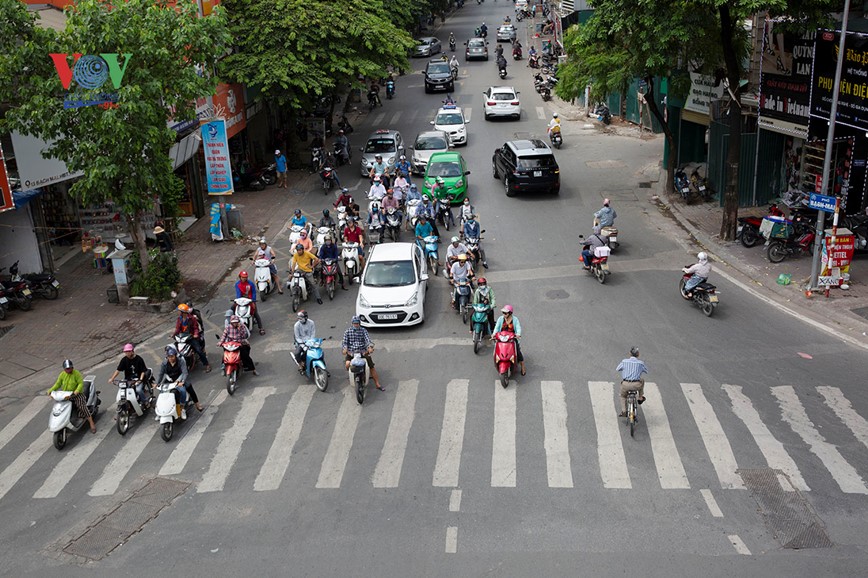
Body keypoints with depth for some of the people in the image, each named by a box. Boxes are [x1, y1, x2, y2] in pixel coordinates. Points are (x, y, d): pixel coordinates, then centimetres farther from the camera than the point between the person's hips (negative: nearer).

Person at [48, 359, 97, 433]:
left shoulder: (76, 373, -12)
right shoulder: (62, 374, 4)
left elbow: (81, 383, -17)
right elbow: (58, 384, 7)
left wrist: (77, 391, -34)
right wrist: (50, 390, -8)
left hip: (76, 394, -5)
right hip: (65, 395, 5)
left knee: (82, 407, -20)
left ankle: (92, 424, -18)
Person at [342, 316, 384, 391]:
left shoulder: (363, 330, 7)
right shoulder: (347, 332, 9)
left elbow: (368, 339, -6)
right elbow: (344, 342, 0)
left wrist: (370, 347, -27)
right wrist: (344, 348, -23)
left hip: (363, 351, 0)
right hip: (351, 352, 0)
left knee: (372, 367, -10)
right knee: (347, 364, -29)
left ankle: (378, 385, -4)